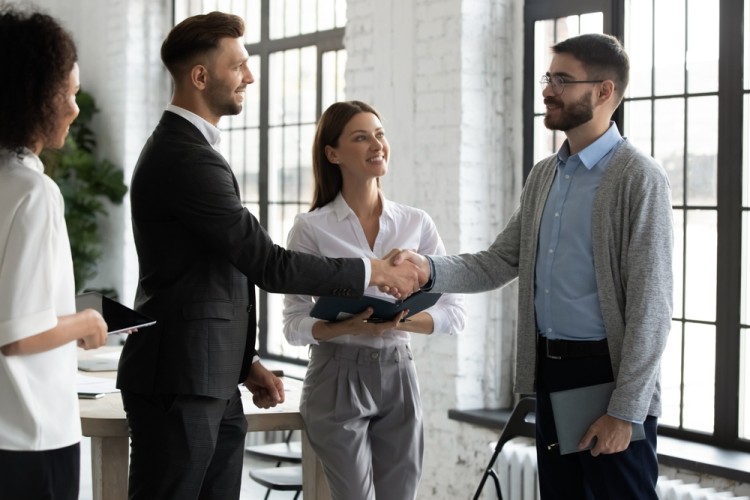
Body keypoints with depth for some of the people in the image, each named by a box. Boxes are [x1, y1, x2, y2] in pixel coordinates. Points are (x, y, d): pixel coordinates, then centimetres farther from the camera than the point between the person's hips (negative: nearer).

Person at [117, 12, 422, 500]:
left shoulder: (183, 148, 17)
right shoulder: (187, 159, -17)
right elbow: (268, 263, -19)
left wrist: (246, 364, 18)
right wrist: (373, 271, -10)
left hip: (213, 383, 10)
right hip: (178, 384, -10)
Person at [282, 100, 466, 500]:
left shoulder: (417, 224, 4)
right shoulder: (311, 228, -5)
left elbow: (454, 313, 3)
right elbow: (294, 325, -4)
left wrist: (402, 321, -16)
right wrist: (348, 327, -23)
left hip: (398, 377, 3)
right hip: (338, 378, -3)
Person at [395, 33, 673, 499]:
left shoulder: (638, 178, -11)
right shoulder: (543, 177, 12)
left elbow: (650, 307, -15)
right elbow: (497, 263, 11)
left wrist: (625, 411, -18)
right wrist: (429, 269, -9)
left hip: (607, 375, -7)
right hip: (549, 373, 7)